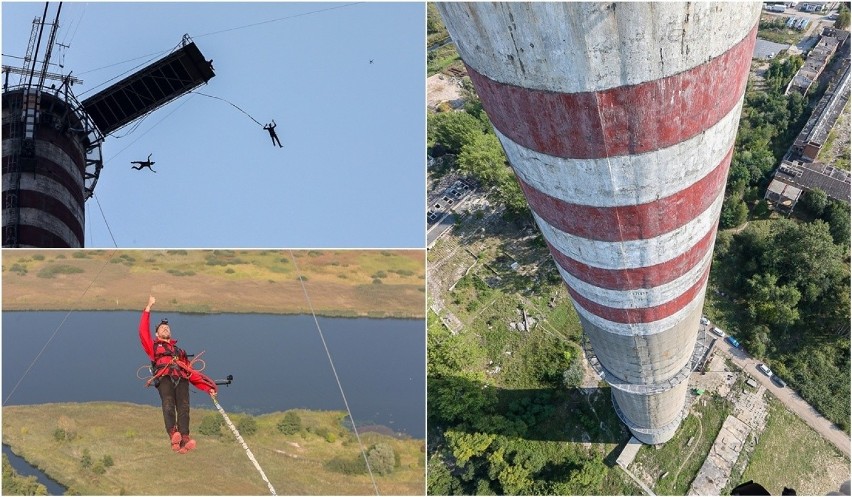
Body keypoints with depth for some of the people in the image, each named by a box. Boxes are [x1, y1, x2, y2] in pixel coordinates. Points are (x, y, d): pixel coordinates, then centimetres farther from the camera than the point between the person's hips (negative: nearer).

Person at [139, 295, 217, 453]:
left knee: (183, 407, -25)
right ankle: (173, 436, -51)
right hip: (164, 377, -2)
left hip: (182, 379, 2)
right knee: (168, 405, -30)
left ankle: (184, 439, -45)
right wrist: (148, 308, 18)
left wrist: (208, 388, 15)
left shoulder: (180, 351, 39)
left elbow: (192, 372, 29)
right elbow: (143, 332, 18)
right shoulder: (153, 347, 35)